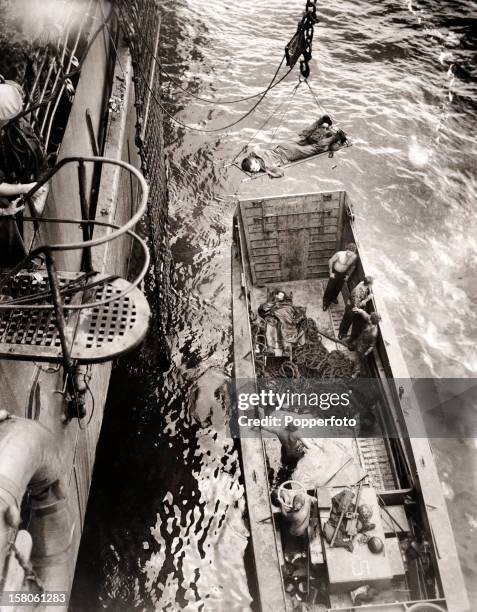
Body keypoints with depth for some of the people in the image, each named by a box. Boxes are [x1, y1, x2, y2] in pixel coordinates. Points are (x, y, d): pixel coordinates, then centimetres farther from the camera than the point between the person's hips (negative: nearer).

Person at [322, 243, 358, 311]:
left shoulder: (355, 257, -20)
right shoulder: (339, 254, -32)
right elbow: (330, 261, -16)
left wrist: (348, 275, 5)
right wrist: (331, 273, -12)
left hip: (343, 274, 4)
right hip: (335, 272, -3)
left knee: (339, 287, 24)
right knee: (330, 288, 10)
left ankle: (334, 298, 54)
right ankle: (326, 302, 32)